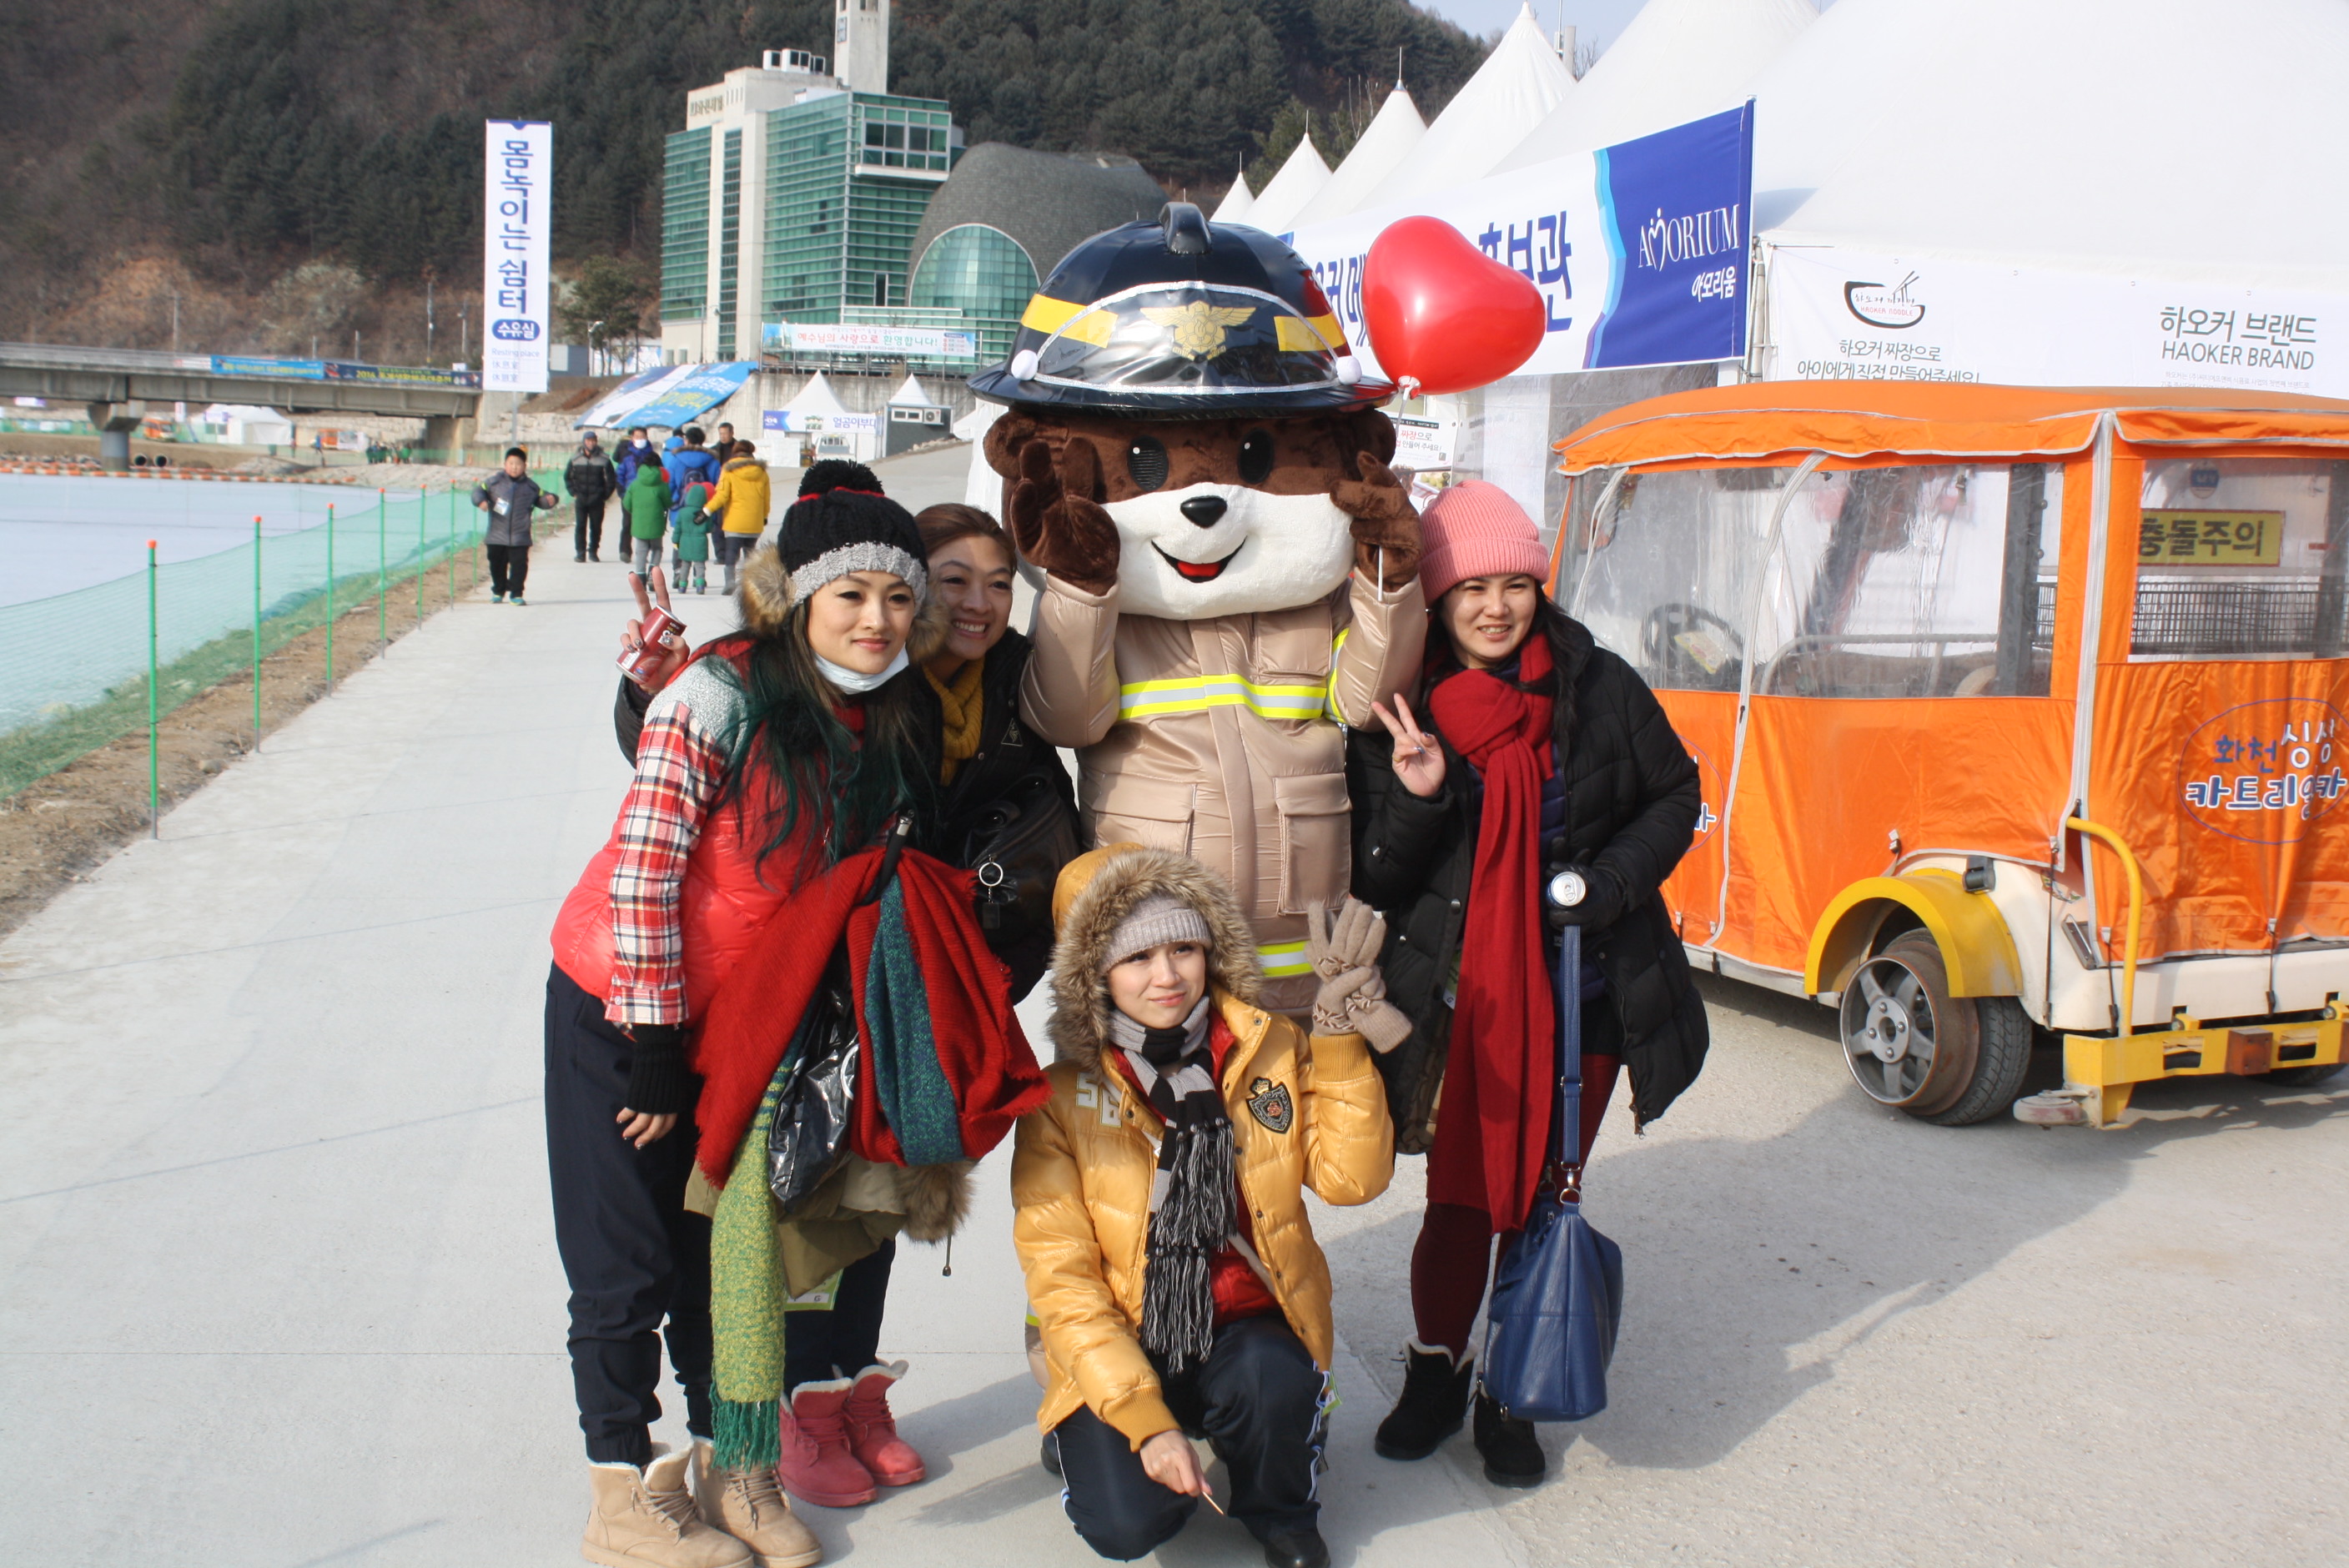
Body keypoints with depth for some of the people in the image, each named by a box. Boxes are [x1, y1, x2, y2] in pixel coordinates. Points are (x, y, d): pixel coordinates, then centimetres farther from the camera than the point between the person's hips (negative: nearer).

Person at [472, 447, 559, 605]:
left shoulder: (530, 486, 6)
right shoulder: (495, 481, 1)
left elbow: (541, 499, 14)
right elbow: (479, 490, 2)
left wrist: (549, 500, -9)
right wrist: (481, 501, -19)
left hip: (520, 537, 0)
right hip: (496, 536, 0)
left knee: (519, 565, -5)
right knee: (497, 564, 10)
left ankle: (516, 594, 4)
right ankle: (498, 592, 27)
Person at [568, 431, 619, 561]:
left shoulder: (604, 458, 0)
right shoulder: (575, 458, 6)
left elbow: (611, 479, 5)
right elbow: (567, 476, 14)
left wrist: (605, 495, -2)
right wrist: (574, 492, 4)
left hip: (597, 500, -1)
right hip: (581, 499, 1)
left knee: (596, 527, 2)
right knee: (580, 526, -3)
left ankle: (593, 551, 13)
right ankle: (580, 552, 0)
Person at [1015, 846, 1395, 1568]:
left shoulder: (1274, 1052, 0)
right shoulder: (1062, 1098, -7)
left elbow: (1351, 1178, -11)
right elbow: (1060, 1277, -11)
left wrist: (1338, 1038, -17)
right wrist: (1145, 1418, -21)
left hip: (1249, 1328, 2)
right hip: (1123, 1349, -1)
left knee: (1274, 1379, -33)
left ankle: (1279, 1509, 3)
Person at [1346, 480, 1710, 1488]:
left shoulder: (1601, 687, -1)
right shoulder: (1398, 714, -4)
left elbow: (1674, 797, 10)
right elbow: (1373, 881, -4)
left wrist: (1616, 877, -7)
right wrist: (1415, 798, -22)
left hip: (1583, 996, 1)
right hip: (1458, 998, -1)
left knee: (1543, 1199, 10)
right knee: (1460, 1198, 1)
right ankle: (1435, 1372, 27)